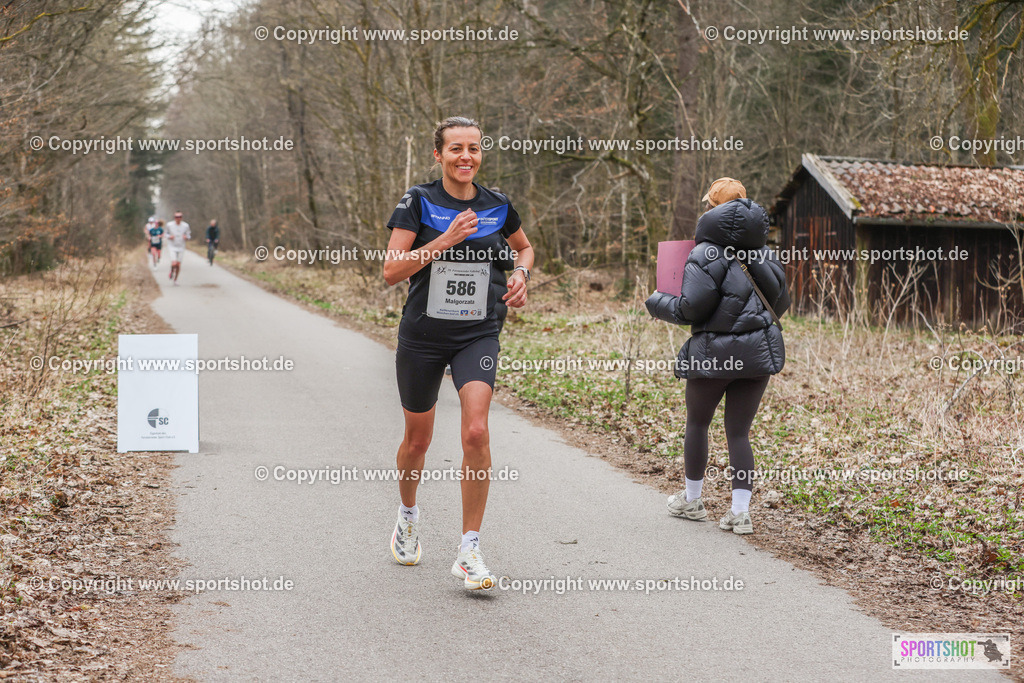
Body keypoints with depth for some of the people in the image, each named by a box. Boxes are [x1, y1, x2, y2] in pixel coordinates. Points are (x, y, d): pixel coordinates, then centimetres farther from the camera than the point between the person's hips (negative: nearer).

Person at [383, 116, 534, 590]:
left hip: (478, 335, 1)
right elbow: (391, 271, -14)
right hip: (422, 335, 0)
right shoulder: (418, 203, -6)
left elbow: (525, 247, 23)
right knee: (417, 440, 13)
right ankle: (408, 515, 45)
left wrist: (521, 275, 2)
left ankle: (469, 551, -10)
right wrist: (446, 239, -22)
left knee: (476, 432, -19)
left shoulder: (497, 206, 3)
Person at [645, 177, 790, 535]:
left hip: (715, 351, -5)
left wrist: (658, 303, 1)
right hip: (758, 350, 5)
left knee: (697, 424, 16)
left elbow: (692, 308, -16)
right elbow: (780, 301, 11)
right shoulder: (761, 252, 7)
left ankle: (691, 500, 28)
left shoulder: (706, 255, -11)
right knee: (739, 431, 9)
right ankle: (740, 512, 3)